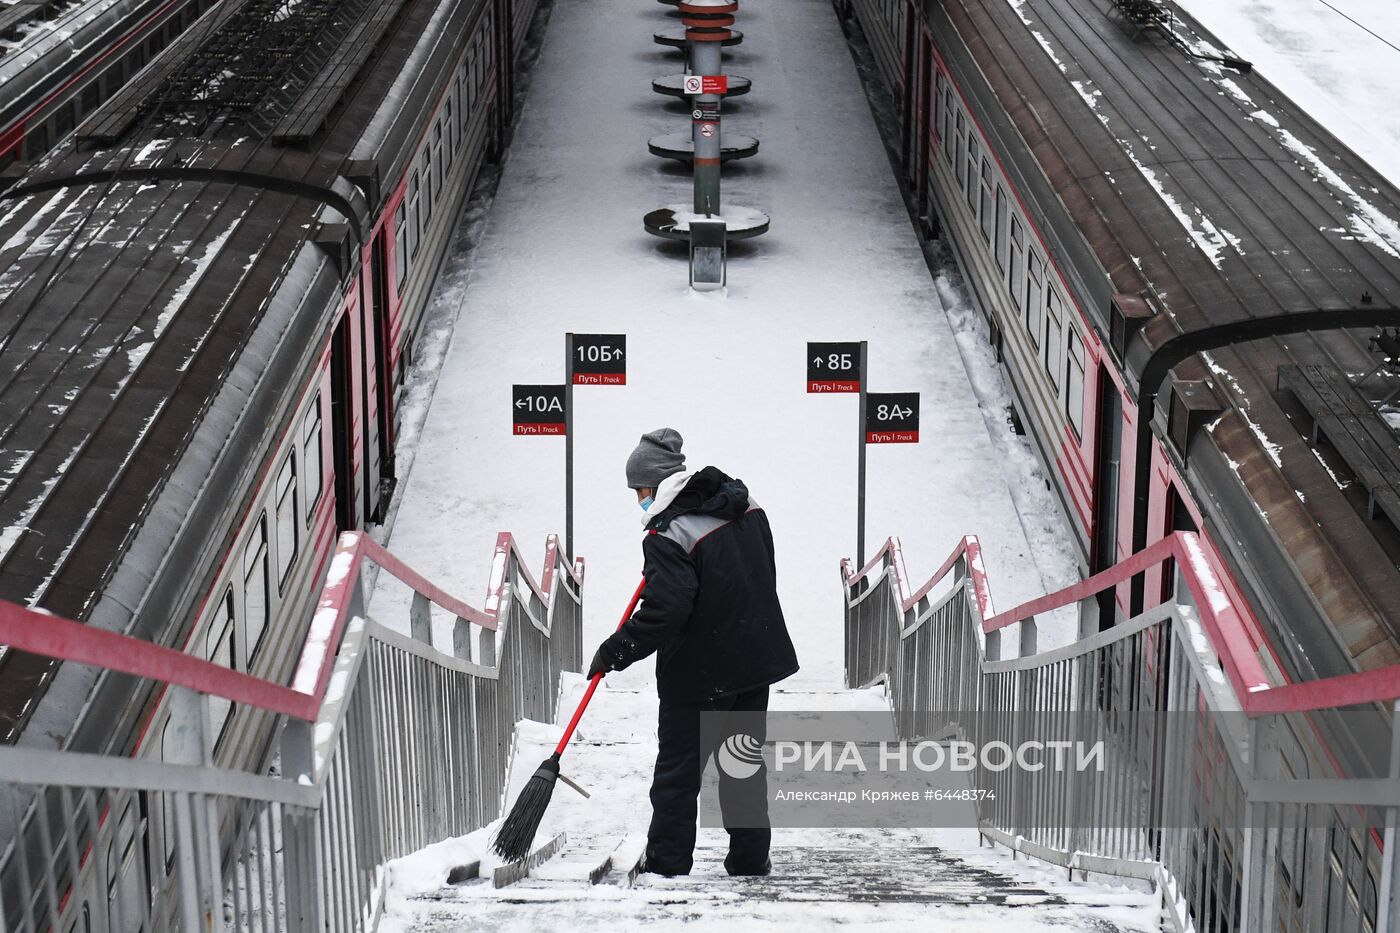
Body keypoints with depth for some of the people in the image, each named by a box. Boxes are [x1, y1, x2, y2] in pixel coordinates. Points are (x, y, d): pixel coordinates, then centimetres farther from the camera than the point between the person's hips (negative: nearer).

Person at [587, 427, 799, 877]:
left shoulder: (669, 536, -20)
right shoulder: (742, 503, 6)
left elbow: (662, 611, -28)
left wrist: (612, 653, -19)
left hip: (699, 674, -8)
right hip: (756, 658, 8)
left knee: (677, 772, 2)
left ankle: (666, 866, 6)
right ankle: (750, 858, 22)